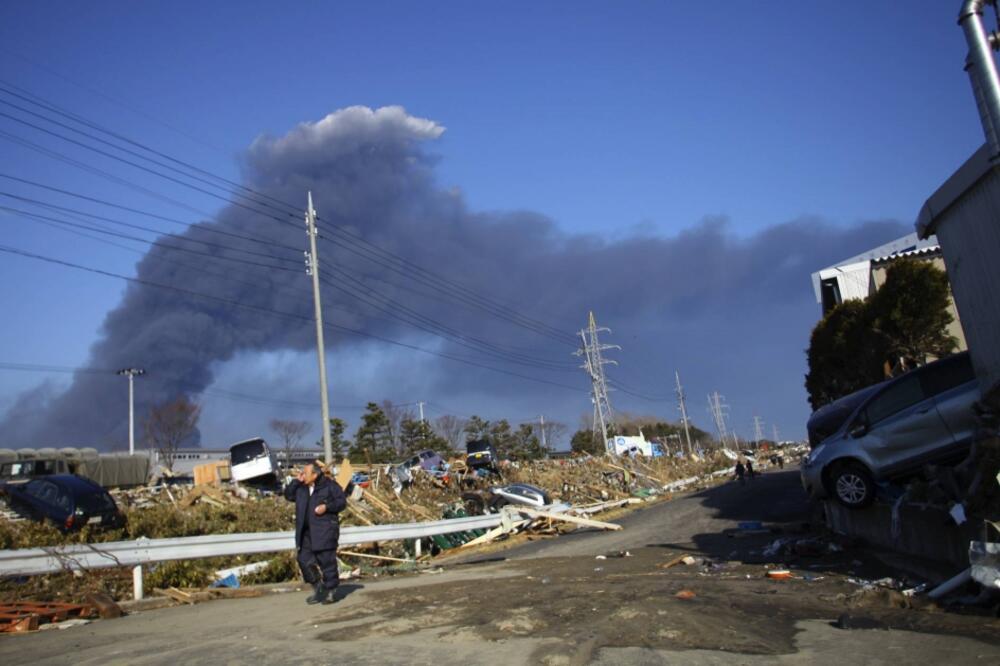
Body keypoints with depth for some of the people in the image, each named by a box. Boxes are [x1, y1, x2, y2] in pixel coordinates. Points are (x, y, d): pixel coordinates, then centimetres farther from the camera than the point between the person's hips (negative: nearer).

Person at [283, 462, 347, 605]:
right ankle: (317, 589, 22)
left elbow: (342, 501, -4)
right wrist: (296, 481, 4)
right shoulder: (301, 487, 12)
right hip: (306, 532, 7)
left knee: (327, 561, -2)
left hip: (325, 530, -6)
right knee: (304, 559, 6)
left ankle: (329, 592, 11)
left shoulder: (329, 485, -6)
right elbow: (288, 495, 16)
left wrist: (327, 506, -19)